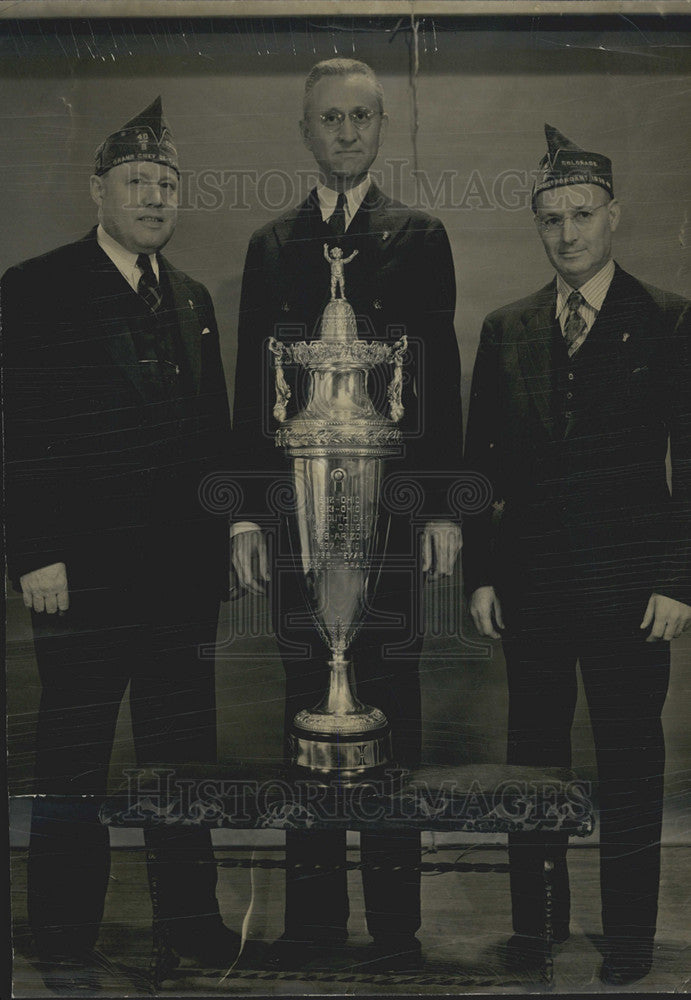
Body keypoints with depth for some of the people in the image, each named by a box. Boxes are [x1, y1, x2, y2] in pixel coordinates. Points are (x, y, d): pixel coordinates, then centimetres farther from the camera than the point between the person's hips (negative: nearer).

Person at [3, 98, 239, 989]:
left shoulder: (192, 300, 15)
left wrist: (224, 535, 10)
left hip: (185, 569, 5)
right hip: (84, 569, -5)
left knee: (184, 748, 13)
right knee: (74, 755, 6)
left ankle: (191, 917, 29)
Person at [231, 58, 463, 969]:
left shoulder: (420, 238, 7)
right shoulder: (271, 245, 13)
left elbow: (442, 379, 3)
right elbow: (252, 384, 9)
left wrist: (444, 508, -5)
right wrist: (248, 512, 2)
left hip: (392, 505, -2)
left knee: (392, 707, 5)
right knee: (307, 707, 8)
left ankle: (395, 918, 19)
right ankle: (312, 910, 23)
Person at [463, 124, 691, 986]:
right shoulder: (506, 330, 8)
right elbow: (481, 461, 9)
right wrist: (481, 573, 3)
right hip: (531, 584, 3)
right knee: (533, 755, 12)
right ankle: (535, 917, 29)